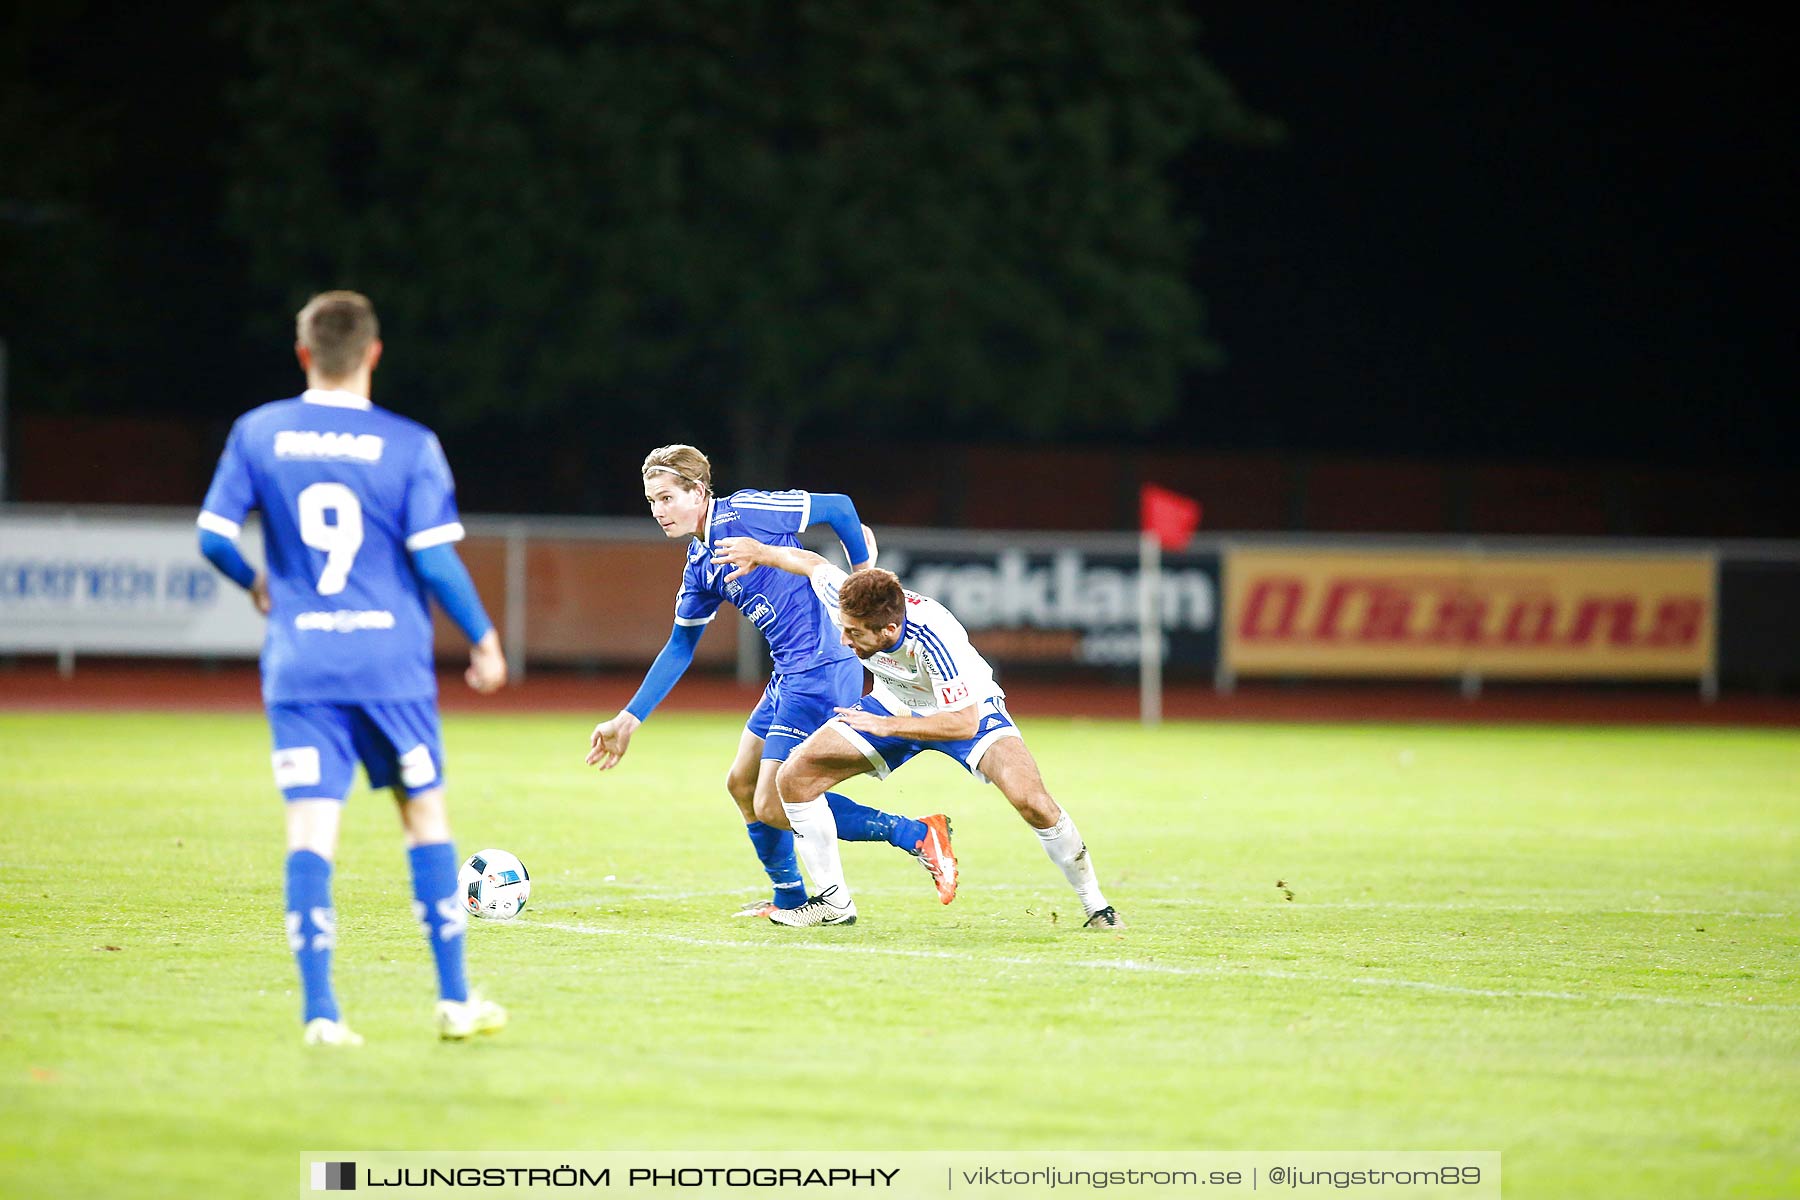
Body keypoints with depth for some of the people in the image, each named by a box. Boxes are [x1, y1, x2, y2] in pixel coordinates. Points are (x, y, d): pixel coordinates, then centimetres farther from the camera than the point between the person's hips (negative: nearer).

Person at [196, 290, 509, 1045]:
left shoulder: (258, 434, 0)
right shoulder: (408, 445, -5)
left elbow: (214, 537, 0)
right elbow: (434, 557, -7)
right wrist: (484, 640, 6)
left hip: (299, 663, 1)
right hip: (391, 661, -1)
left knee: (311, 827, -2)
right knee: (425, 814, 12)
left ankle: (320, 1012, -9)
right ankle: (455, 1001, 15)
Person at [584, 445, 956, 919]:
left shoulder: (741, 514, -12)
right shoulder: (699, 568, 14)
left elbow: (838, 506, -9)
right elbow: (680, 647, 22)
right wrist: (628, 720, 19)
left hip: (821, 669, -10)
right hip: (790, 675, 10)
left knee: (773, 807, -11)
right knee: (742, 783, 18)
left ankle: (918, 835, -9)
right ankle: (790, 899, 32)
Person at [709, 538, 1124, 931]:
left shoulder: (934, 638, -41)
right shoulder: (842, 598, -27)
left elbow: (964, 723, -36)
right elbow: (810, 562, -4)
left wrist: (885, 725, -38)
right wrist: (760, 552, 10)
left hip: (966, 711, -5)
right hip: (893, 702, 5)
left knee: (1031, 802, -27)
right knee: (794, 778, -9)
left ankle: (1093, 903, -5)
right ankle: (835, 903, 4)